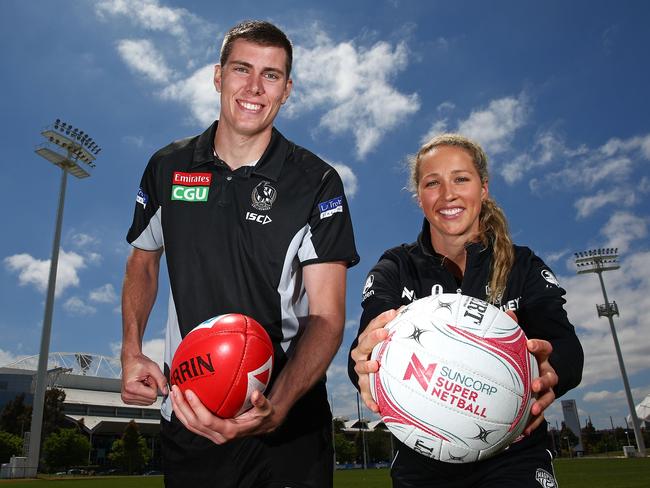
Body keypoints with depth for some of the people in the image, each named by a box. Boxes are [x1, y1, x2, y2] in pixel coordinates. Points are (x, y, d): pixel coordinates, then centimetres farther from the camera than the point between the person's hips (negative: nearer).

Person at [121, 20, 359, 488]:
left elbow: (326, 316, -16)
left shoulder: (316, 183, -11)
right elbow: (143, 261, 14)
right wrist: (132, 352, 0)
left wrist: (276, 406, -32)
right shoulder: (168, 167, 0)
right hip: (186, 415, 3)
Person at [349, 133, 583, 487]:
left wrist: (550, 373, -39)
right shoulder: (394, 272, -2)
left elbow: (564, 345, -16)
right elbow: (370, 342, -19)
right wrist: (367, 366, -42)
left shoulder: (525, 268, -1)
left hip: (514, 455, 0)